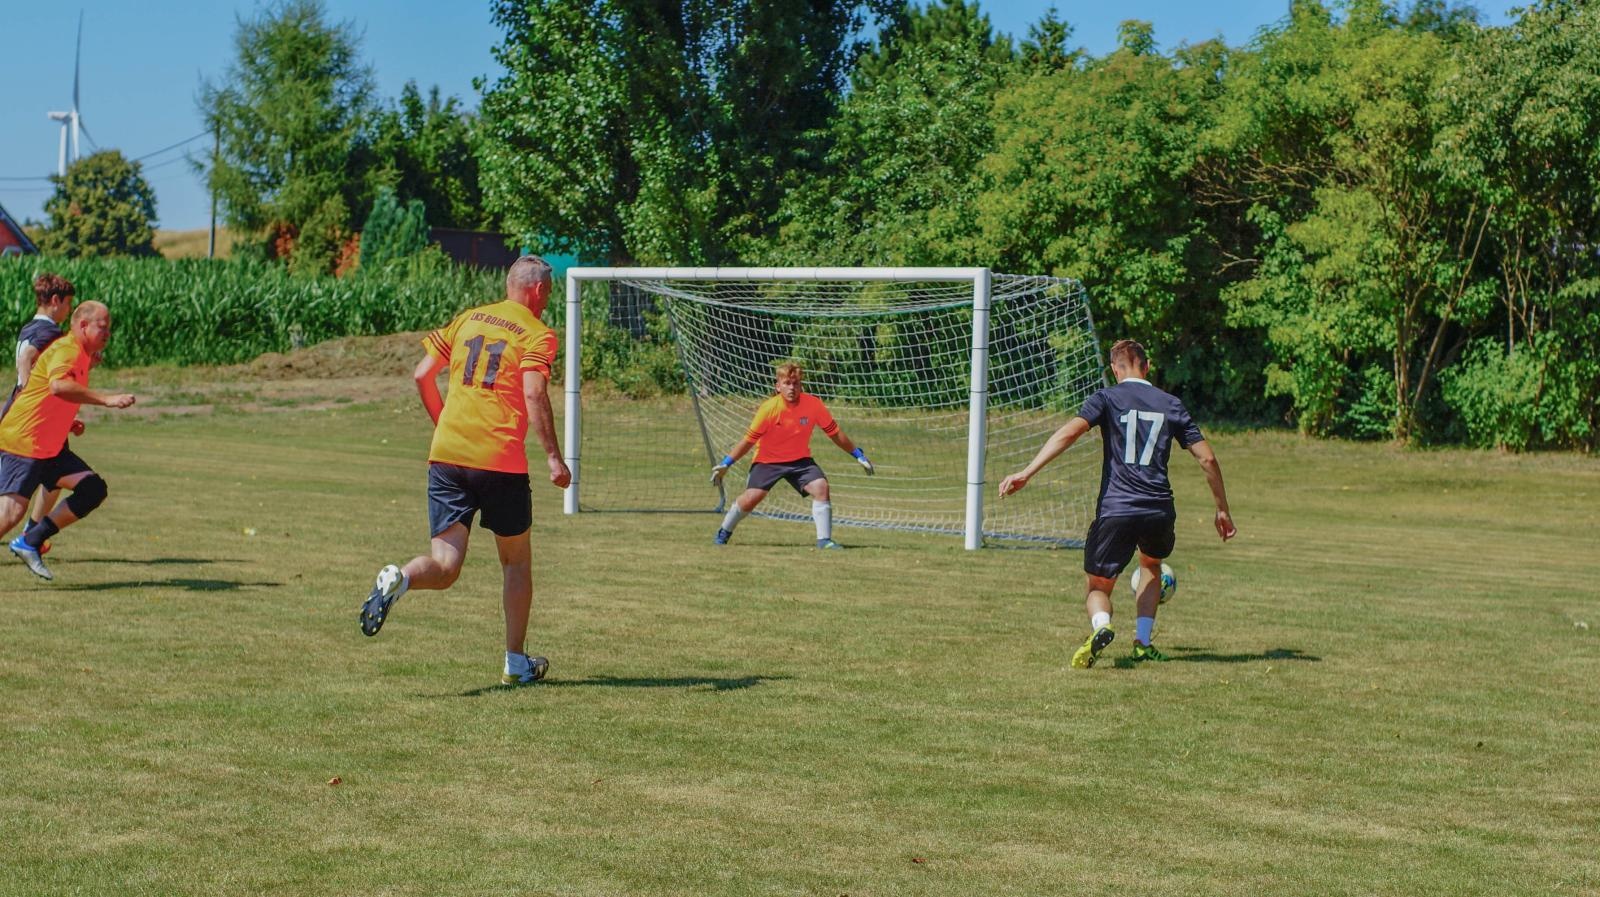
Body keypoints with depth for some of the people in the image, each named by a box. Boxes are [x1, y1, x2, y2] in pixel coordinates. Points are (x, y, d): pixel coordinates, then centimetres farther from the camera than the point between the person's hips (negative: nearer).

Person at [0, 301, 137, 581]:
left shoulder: (79, 355, 16)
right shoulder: (66, 350, -15)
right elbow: (58, 385, -38)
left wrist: (68, 424, 12)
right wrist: (106, 399, -40)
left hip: (50, 448, 9)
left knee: (93, 488, -3)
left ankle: (30, 541, -1)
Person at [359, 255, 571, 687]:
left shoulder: (466, 319, 15)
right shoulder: (537, 334, 0)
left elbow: (422, 375, 13)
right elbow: (534, 395, -14)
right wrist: (554, 457, -13)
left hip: (446, 456, 4)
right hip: (501, 459, -4)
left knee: (444, 566, 2)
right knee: (516, 561, 16)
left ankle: (398, 579, -31)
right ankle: (517, 663, 20)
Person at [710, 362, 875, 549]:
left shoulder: (813, 404, -15)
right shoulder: (769, 408, -19)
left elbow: (834, 433, -1)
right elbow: (749, 440, -9)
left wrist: (858, 455, 3)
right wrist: (725, 464, -10)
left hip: (800, 460, 2)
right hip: (768, 460, -2)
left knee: (821, 486, -21)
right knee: (752, 497, -15)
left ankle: (824, 539, -13)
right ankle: (724, 532, 11)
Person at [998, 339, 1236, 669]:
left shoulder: (1107, 398, 4)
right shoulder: (1171, 405, 13)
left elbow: (1069, 432, -13)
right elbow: (1207, 458, 11)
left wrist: (1026, 472, -19)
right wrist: (1223, 510, 20)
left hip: (1115, 508, -3)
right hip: (1159, 509, 3)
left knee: (1099, 586, 10)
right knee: (1151, 566, 33)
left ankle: (1100, 626, -25)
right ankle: (1143, 642, 21)